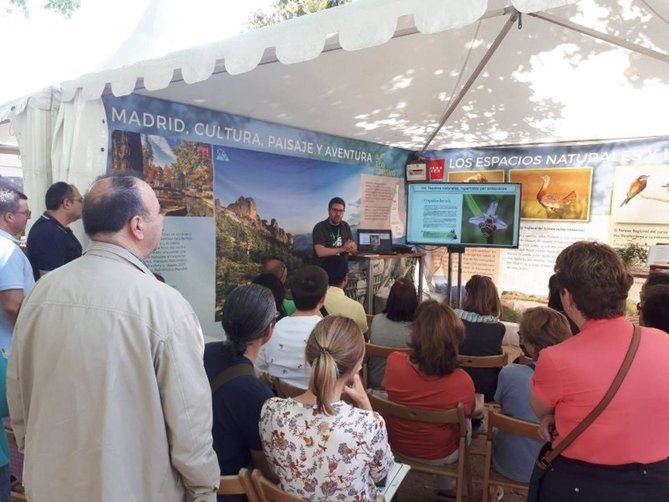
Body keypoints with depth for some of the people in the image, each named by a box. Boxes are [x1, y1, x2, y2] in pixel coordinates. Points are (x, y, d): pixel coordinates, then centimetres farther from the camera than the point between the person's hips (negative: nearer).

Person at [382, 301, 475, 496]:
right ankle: (448, 487, 46)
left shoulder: (393, 362, -29)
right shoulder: (462, 382, -34)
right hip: (440, 456, -2)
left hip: (397, 447, 2)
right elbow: (468, 413, -10)